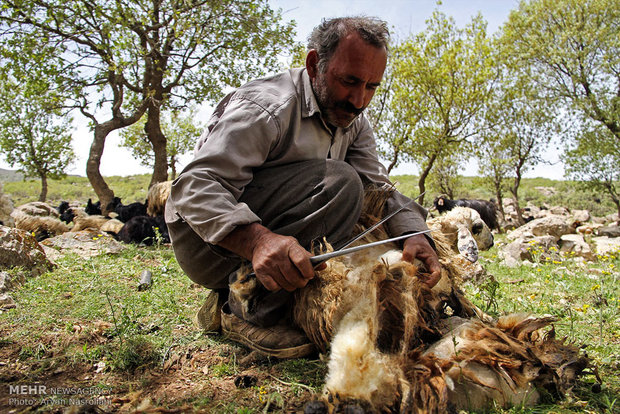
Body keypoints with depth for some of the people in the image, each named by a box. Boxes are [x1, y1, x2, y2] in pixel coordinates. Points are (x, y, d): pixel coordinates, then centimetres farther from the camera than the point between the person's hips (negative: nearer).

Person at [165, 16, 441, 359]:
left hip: (275, 239, 9)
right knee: (339, 183, -24)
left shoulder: (354, 122, 5)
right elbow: (195, 187, -29)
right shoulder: (267, 106, -22)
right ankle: (248, 312, -16)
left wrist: (414, 233, -23)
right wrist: (258, 240, -47)